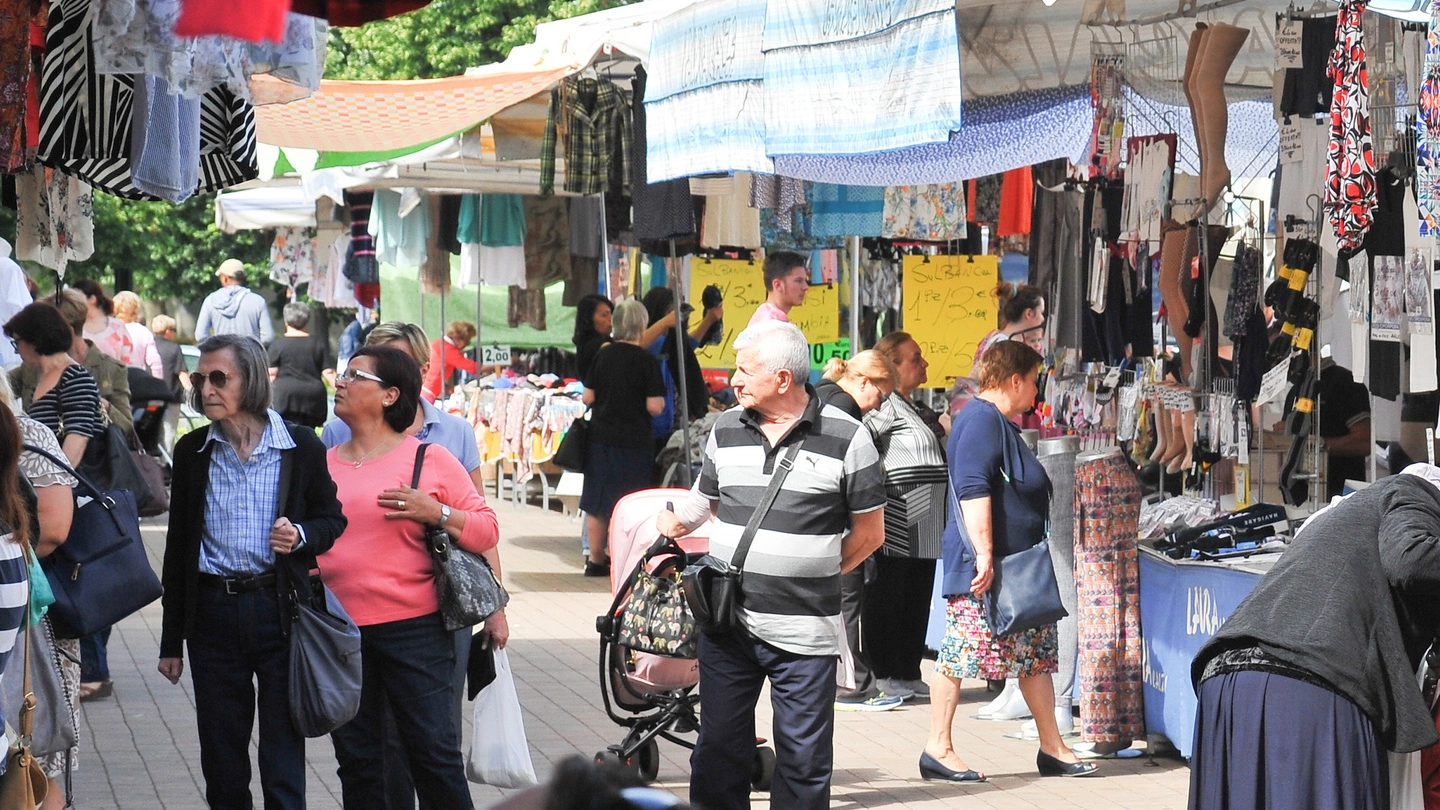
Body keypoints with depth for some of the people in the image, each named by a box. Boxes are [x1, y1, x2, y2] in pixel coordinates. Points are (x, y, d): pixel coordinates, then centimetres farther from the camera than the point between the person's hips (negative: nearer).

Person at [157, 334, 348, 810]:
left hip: (280, 611, -2)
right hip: (213, 611, 2)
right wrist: (171, 641, 11)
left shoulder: (301, 448, -2)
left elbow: (332, 518, 9)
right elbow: (178, 546, 10)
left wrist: (302, 536, -15)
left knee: (283, 760, 0)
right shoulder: (192, 452, 5)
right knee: (221, 760, 8)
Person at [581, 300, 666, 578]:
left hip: (600, 438, 4)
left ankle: (596, 559, 19)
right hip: (634, 441, -4)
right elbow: (654, 407, -14)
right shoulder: (647, 360, -11)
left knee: (597, 502, 12)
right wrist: (655, 399, 7)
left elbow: (588, 397, 5)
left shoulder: (602, 355, 1)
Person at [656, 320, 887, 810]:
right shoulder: (726, 430, 9)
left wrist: (813, 576, 0)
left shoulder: (846, 438, -4)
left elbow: (869, 532, 2)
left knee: (805, 760, 3)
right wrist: (675, 523, 4)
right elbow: (703, 501, 24)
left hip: (804, 635, -4)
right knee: (719, 750, 9)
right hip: (726, 625, 4)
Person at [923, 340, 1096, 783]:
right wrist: (983, 554, -28)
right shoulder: (980, 420, -14)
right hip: (980, 566, -11)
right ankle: (938, 749, 1)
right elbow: (973, 490, -23)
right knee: (961, 652, -5)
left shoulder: (1001, 423, 20)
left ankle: (1052, 748, 14)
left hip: (1017, 565, 11)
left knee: (1036, 652, 10)